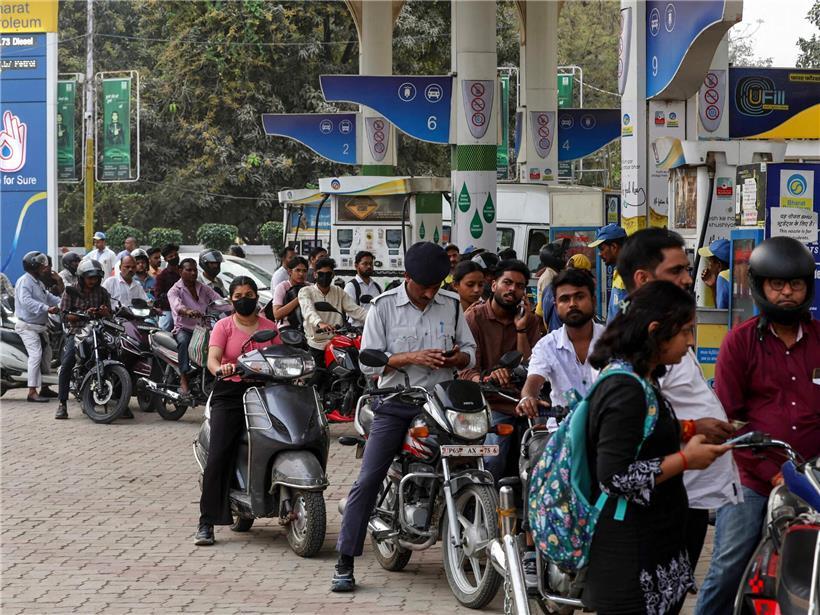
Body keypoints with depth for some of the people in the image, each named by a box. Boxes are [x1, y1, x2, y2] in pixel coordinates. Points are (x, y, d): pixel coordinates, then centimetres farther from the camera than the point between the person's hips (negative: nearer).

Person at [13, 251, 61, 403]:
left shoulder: (38, 282, 19)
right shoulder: (24, 281, -15)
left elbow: (48, 297, 20)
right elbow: (26, 301, -29)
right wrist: (46, 308, -36)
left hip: (39, 326, 10)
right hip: (28, 326, -10)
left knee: (46, 356, 15)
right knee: (35, 355, -19)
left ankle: (44, 388, 25)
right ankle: (32, 392, -21)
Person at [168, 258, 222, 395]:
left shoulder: (204, 289, 17)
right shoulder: (175, 290, 0)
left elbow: (218, 300, 2)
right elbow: (177, 306, -22)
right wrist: (188, 311, -45)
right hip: (184, 328, -4)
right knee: (184, 341, -37)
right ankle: (183, 377, -37)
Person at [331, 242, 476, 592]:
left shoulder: (451, 306, 9)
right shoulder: (384, 306, 0)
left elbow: (470, 353, 15)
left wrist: (458, 358, -10)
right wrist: (411, 358, -17)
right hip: (396, 405, -3)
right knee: (367, 481, -9)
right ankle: (345, 562, -7)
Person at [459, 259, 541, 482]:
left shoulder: (530, 320, 12)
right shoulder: (474, 317, 0)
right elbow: (466, 371, -11)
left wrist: (521, 329, -7)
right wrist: (486, 379, -33)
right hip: (490, 404, -4)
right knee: (494, 459, -27)